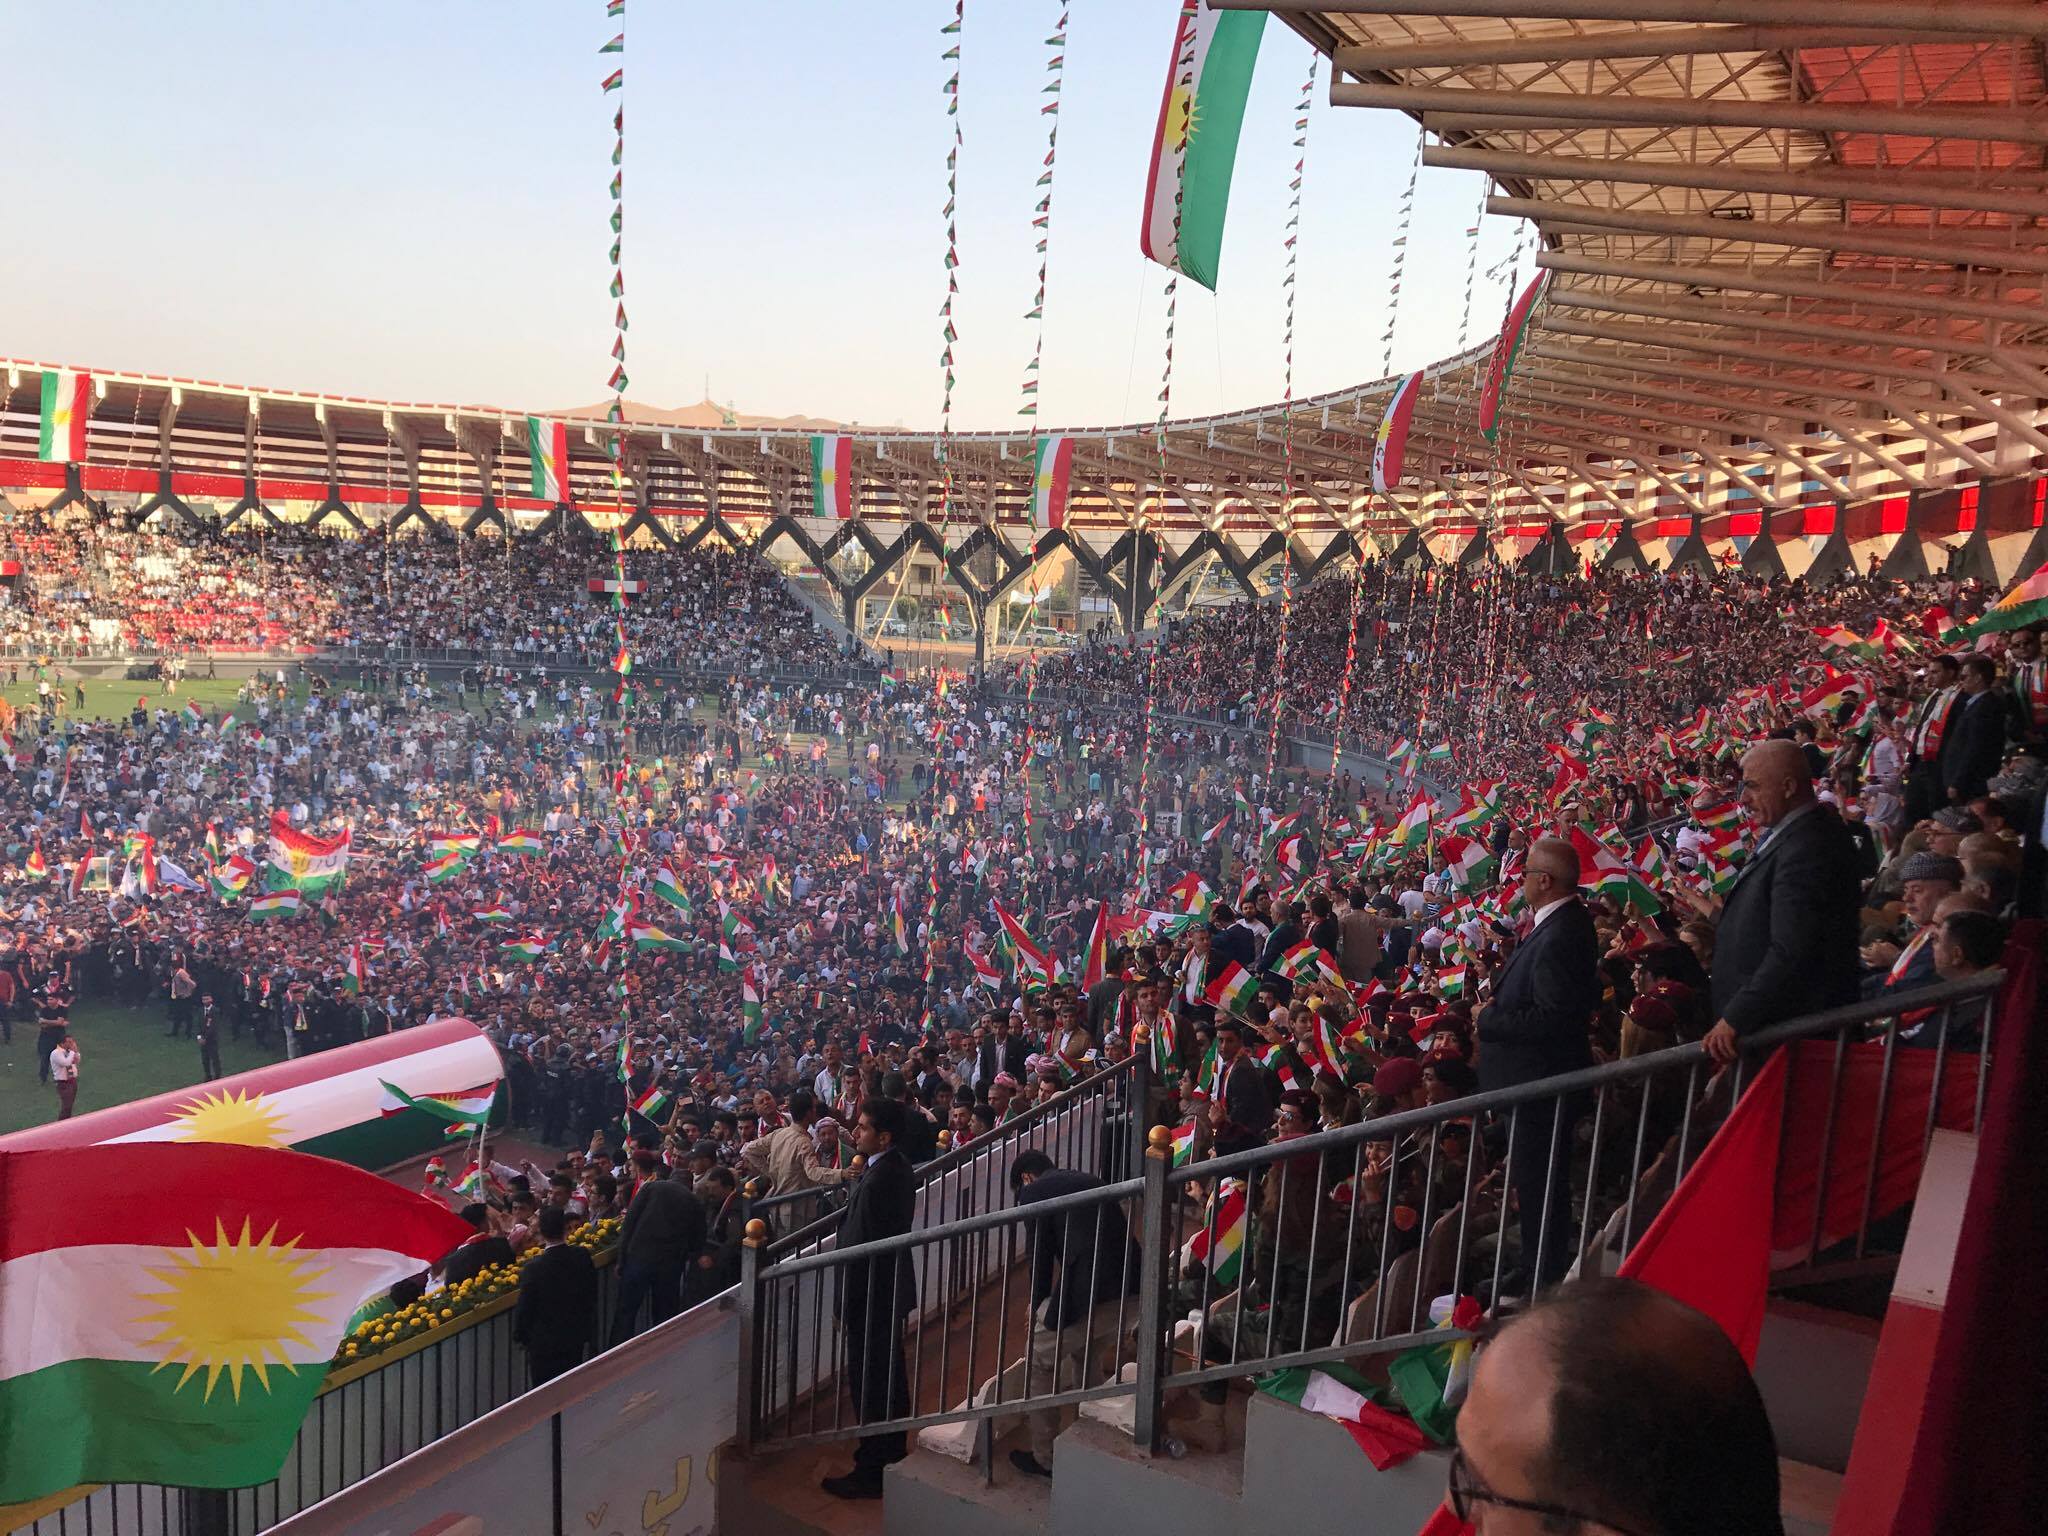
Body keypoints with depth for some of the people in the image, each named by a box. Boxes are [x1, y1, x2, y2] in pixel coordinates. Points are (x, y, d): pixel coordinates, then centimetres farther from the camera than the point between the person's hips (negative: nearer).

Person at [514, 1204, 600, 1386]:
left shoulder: (534, 1267, -24)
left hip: (543, 1343, -4)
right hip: (576, 1340, 4)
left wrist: (519, 1336, 4)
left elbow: (524, 1308, -13)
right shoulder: (583, 1256, -11)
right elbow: (592, 1298, 2)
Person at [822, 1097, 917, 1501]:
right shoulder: (898, 1168, 5)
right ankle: (891, 1455, 36)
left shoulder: (879, 1180, -27)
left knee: (869, 1381, 2)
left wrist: (846, 1306, -18)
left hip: (873, 1295, -10)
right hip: (891, 1290, 10)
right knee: (888, 1377, 21)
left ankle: (871, 1473, 14)